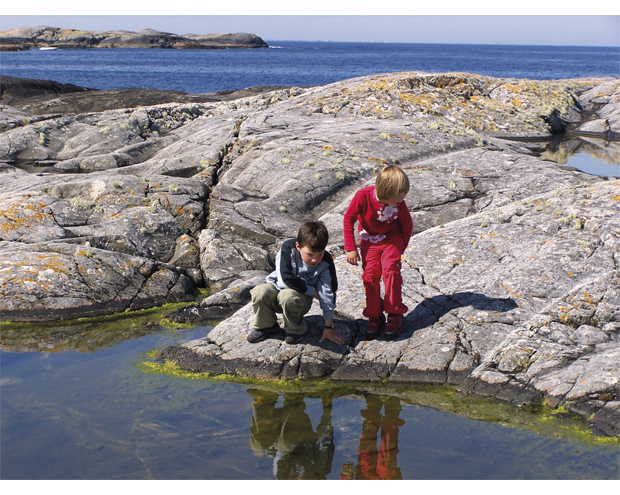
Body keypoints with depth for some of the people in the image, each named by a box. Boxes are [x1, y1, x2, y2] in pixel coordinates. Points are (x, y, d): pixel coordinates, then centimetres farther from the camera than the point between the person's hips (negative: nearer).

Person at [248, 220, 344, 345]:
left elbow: (327, 294, -12)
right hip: (278, 287, 1)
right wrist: (312, 291, -18)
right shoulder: (288, 248, -19)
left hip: (301, 297, -1)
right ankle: (266, 325, -2)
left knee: (288, 296, -37)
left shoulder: (325, 262, -17)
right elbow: (285, 279, -24)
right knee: (260, 292, -32)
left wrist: (328, 327, -9)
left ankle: (295, 329, -8)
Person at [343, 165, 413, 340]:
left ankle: (395, 315, -7)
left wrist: (400, 248, 1)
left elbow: (407, 225, -4)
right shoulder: (363, 196, -29)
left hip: (392, 238, 0)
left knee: (391, 270, -17)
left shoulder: (399, 203, -24)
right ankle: (374, 316, 3)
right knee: (370, 274, -9)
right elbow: (349, 219, -15)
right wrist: (350, 248, -14)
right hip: (369, 239, 1)